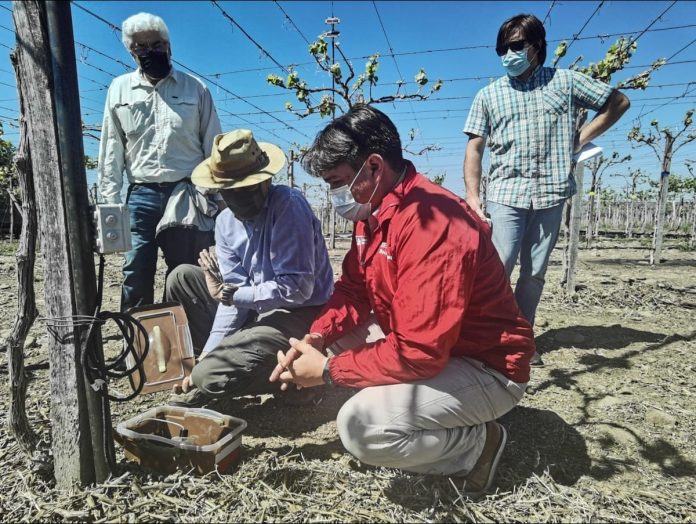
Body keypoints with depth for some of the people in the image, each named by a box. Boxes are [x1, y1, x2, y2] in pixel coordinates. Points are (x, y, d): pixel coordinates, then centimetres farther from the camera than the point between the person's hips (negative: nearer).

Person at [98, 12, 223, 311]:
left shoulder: (195, 89, 9)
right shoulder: (119, 89, 13)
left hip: (189, 195, -1)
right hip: (142, 195, 2)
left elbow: (213, 148, 7)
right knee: (136, 274, 0)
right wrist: (110, 202, 3)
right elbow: (111, 151, 11)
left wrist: (219, 198, 1)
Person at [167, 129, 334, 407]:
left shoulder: (289, 206, -20)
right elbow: (233, 293, -3)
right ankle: (215, 359, 6)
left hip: (299, 315, -8)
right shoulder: (226, 222, 1)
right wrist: (208, 352, -11)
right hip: (254, 309, 8)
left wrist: (229, 294, -20)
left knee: (209, 375, -26)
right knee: (181, 278, 6)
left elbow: (297, 288, -25)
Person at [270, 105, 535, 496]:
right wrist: (317, 337, -11)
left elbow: (418, 353, -32)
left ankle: (477, 444, 1)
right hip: (420, 346, 9)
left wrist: (329, 370, -21)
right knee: (330, 341, 8)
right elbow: (353, 289, 7)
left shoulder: (431, 225, -31)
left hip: (487, 369, -9)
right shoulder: (374, 210, 0)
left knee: (360, 426, -26)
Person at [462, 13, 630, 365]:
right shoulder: (489, 94, 11)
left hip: (550, 193, 1)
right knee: (498, 268, -12)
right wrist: (472, 195, -7)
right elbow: (474, 148, 5)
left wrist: (581, 139, 6)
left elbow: (618, 102, 18)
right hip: (505, 194, -1)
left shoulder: (565, 82, 11)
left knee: (535, 272, 7)